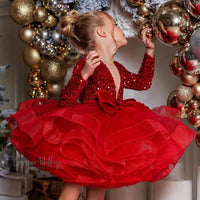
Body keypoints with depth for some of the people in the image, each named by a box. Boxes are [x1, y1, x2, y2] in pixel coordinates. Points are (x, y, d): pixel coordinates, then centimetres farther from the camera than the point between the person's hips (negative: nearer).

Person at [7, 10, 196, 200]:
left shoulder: (117, 68, 12)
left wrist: (149, 51, 27)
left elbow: (143, 83, 30)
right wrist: (84, 74, -34)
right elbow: (65, 102, -20)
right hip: (84, 139, -7)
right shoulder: (86, 64, -13)